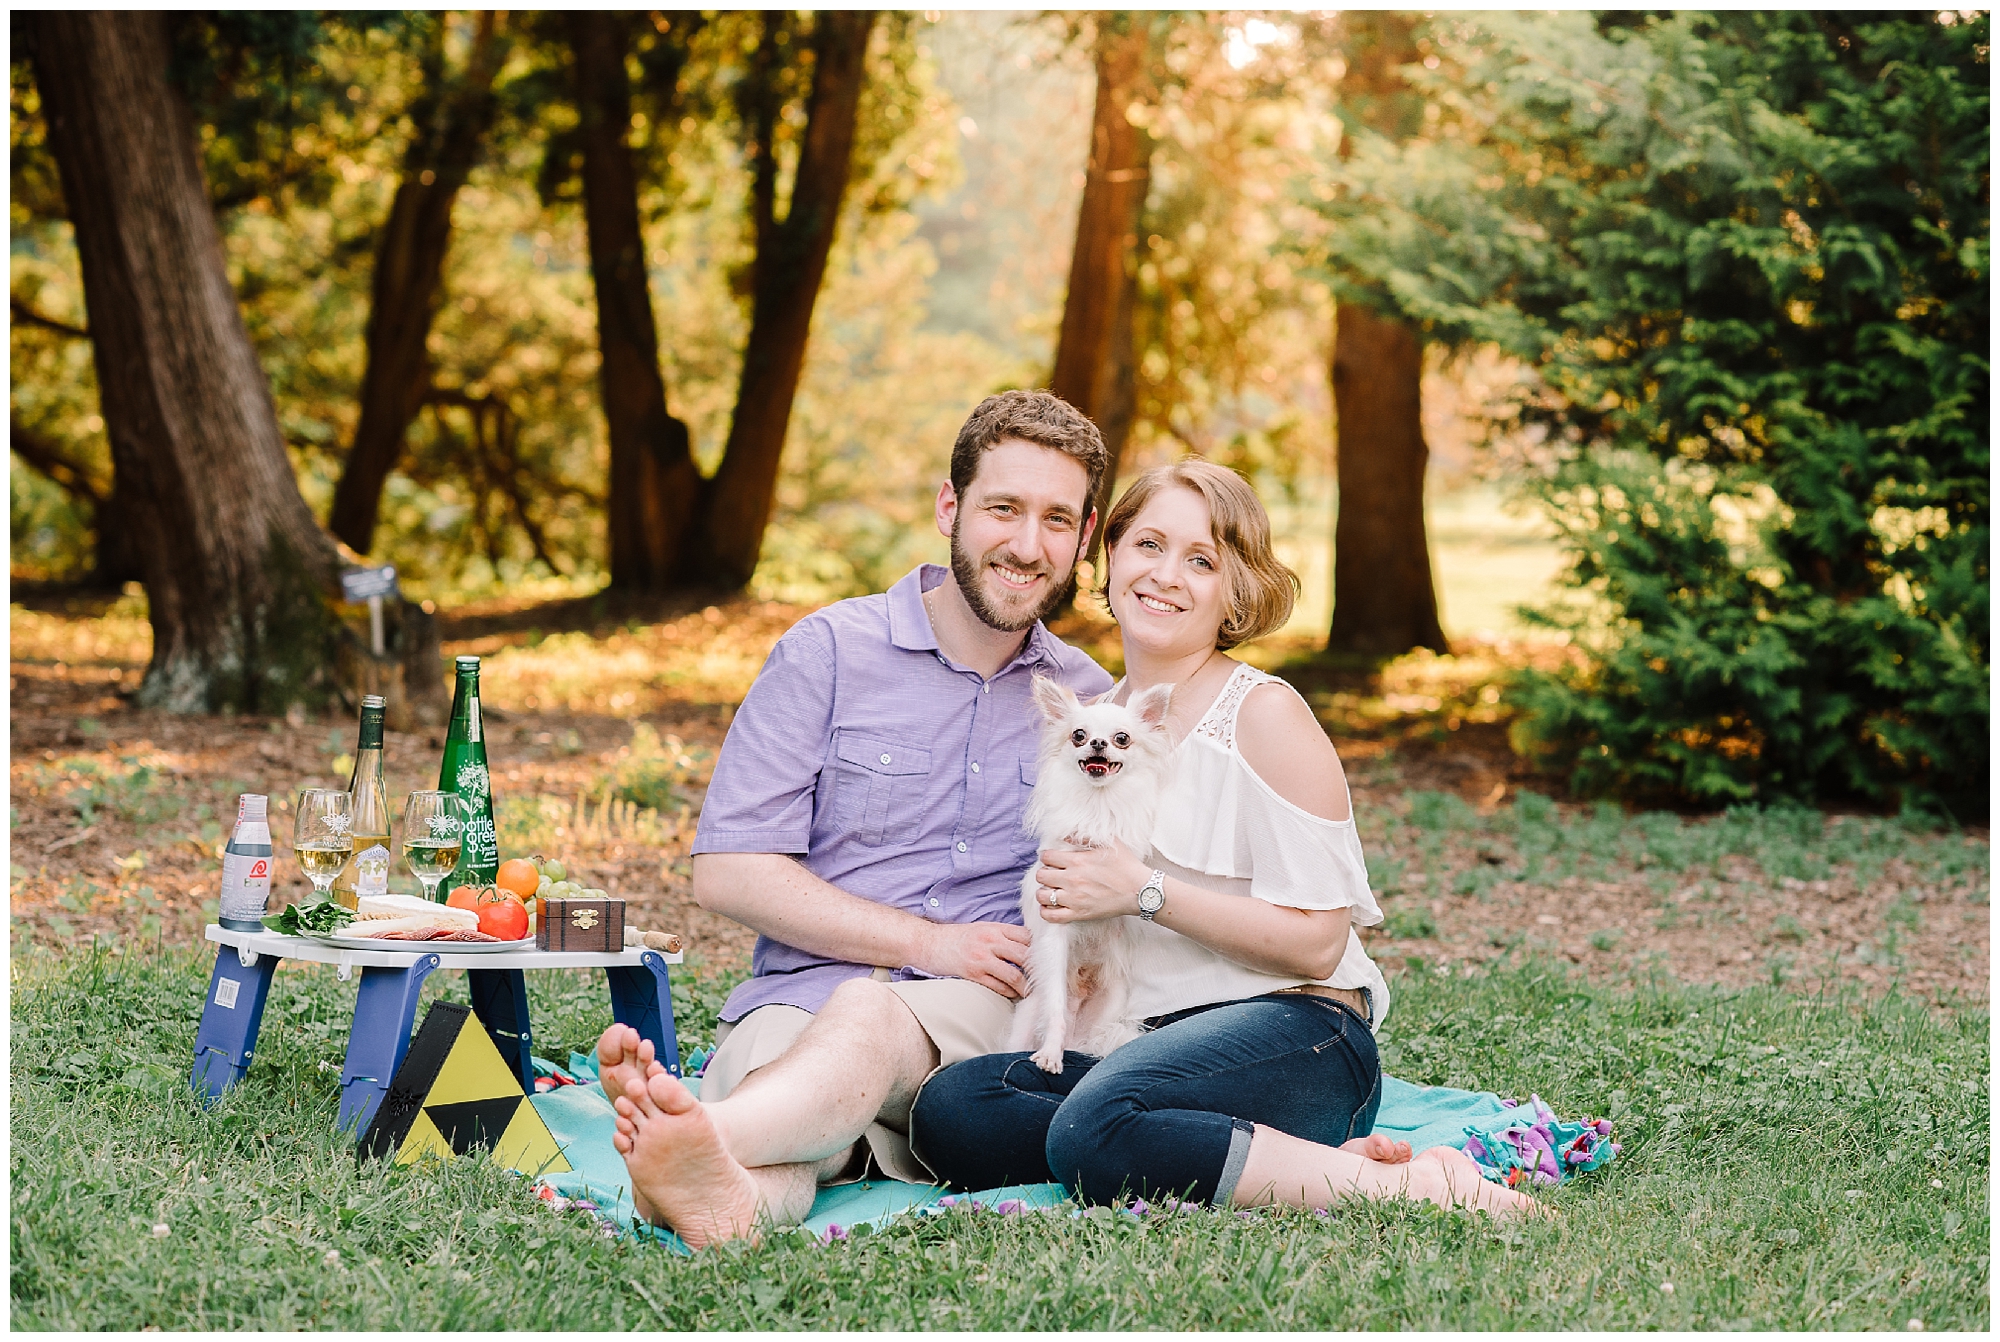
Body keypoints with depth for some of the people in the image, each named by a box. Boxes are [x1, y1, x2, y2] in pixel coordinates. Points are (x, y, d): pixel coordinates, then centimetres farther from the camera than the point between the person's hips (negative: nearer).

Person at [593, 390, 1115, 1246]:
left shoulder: (1088, 702, 17)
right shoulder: (830, 652, 5)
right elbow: (727, 870, -1)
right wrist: (927, 941, -7)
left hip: (982, 1015, 0)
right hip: (804, 987, 0)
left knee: (868, 1014, -37)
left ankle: (702, 1134, -68)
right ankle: (738, 1199, -73)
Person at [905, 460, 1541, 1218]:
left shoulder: (1265, 715, -5)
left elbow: (1316, 943, -10)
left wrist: (1145, 892, -14)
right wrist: (1060, 897, 6)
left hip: (1294, 1033, -7)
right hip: (1146, 1039, 7)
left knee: (1096, 1126, -37)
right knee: (947, 1109, -22)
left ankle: (1401, 1183, -25)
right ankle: (1281, 1162, -20)